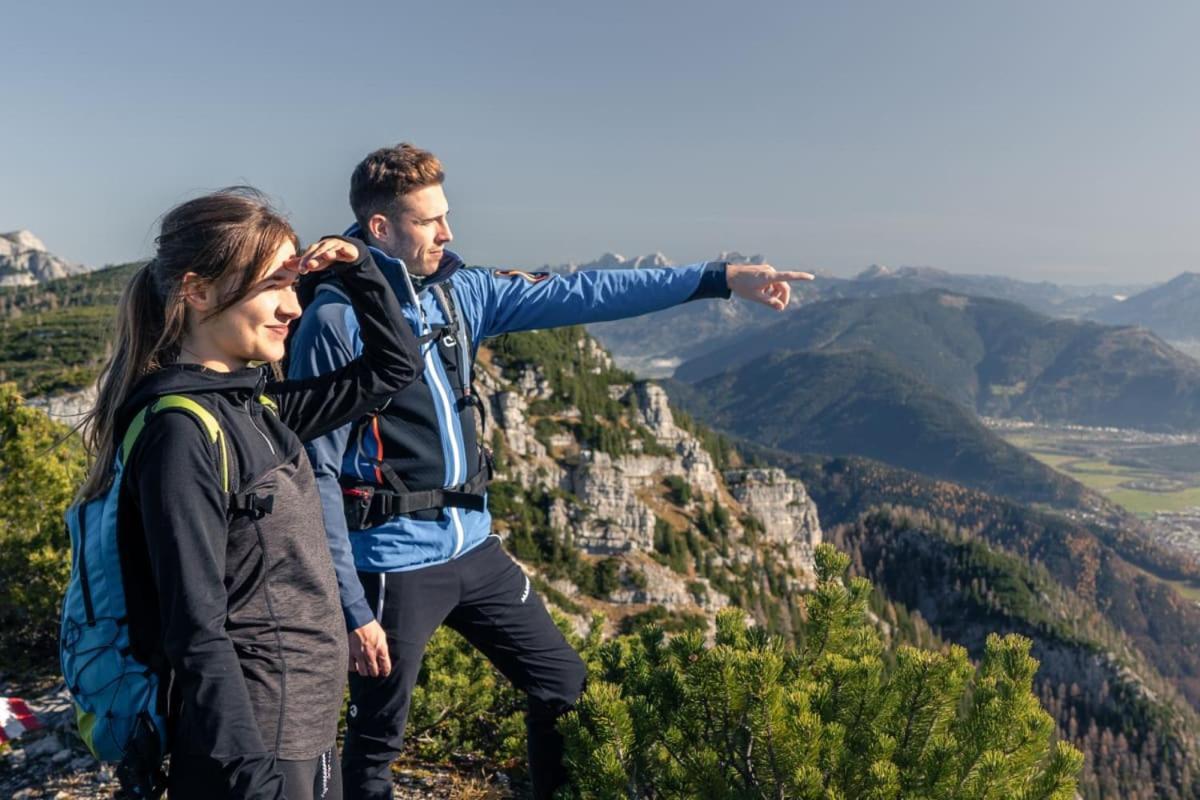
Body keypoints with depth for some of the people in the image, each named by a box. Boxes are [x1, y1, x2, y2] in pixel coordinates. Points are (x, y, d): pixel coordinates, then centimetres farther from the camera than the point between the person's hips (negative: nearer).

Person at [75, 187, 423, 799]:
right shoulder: (181, 431, -20)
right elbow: (197, 632, -22)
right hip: (255, 745, -8)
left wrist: (356, 267, 0)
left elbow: (395, 367, 12)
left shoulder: (258, 405, 3)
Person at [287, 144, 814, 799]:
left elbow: (578, 297, 0)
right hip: (395, 565, -6)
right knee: (377, 743, 12)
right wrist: (352, 608, -16)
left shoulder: (459, 292, 3)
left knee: (563, 688, 16)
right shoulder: (336, 319, -15)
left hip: (474, 547, 6)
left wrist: (722, 278, -3)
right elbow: (318, 474, -15)